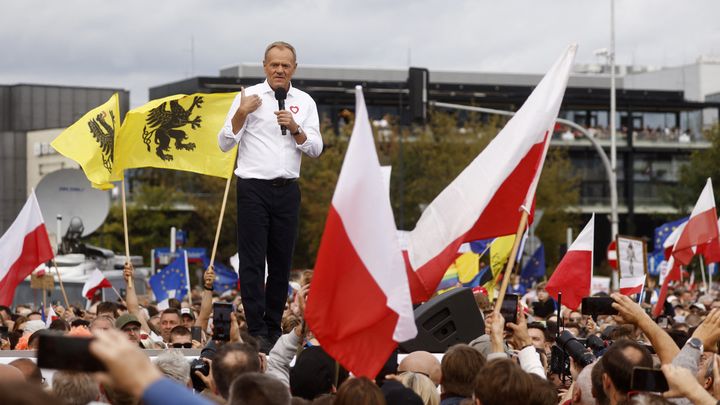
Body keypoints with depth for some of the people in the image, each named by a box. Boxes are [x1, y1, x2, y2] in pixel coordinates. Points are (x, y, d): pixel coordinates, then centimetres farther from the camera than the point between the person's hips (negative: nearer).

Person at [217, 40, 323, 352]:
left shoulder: (304, 102, 11)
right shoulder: (249, 97, 2)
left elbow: (316, 149, 7)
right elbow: (225, 143, -1)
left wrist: (295, 128, -9)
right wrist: (241, 114, -15)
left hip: (287, 189, 3)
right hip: (253, 188, -3)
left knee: (281, 261, 5)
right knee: (252, 261, -7)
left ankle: (274, 328, 14)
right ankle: (257, 332, -7)